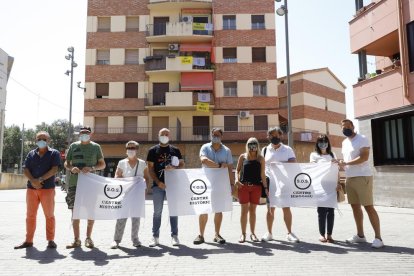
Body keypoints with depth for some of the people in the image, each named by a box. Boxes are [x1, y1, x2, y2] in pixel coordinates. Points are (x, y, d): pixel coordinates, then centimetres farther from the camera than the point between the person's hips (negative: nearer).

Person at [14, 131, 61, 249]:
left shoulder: (54, 153, 1)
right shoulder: (31, 154, 13)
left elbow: (54, 169, -9)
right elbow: (26, 170, 5)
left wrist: (41, 179, -19)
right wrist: (33, 181, -13)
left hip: (47, 188, -4)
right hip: (31, 188, 4)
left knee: (49, 215, 1)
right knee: (30, 215, 9)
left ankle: (51, 240, 10)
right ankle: (28, 240, 19)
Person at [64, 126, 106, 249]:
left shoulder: (96, 147, 7)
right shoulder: (73, 146, 11)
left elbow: (102, 164, 6)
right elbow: (66, 163, 13)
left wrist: (91, 168, -12)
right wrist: (71, 168, -9)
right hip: (74, 183, 1)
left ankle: (88, 238, 18)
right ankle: (76, 240, 13)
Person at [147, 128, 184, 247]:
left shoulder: (175, 150, 10)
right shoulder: (153, 150, 6)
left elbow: (182, 165, 9)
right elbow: (150, 169, 1)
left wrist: (173, 168, -13)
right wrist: (158, 182, -11)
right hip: (158, 185, -1)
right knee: (157, 211, 3)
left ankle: (174, 236, 13)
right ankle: (155, 237, 11)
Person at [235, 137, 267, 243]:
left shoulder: (260, 158, 4)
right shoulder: (243, 157, 4)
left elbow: (262, 174, 3)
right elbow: (237, 170, 8)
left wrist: (266, 187, -2)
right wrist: (237, 179, -10)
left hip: (256, 187, 0)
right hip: (243, 186, 0)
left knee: (253, 210, 7)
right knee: (244, 210, 2)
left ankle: (252, 233, 20)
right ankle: (243, 233, 13)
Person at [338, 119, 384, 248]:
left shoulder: (362, 139, -7)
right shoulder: (344, 142, 17)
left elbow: (364, 157, -18)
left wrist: (346, 163, -21)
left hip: (363, 177, -7)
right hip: (349, 178, 8)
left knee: (369, 207, -7)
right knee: (355, 206, 10)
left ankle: (378, 238, -1)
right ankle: (360, 235, 19)